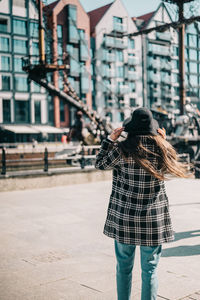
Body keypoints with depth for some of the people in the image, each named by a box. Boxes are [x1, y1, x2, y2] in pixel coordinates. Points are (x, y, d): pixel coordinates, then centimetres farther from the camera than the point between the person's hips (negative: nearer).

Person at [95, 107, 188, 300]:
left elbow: (100, 164, 4)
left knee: (124, 267, 16)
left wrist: (110, 139, 8)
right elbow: (170, 168, 16)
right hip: (153, 219, 1)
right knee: (150, 270, 11)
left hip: (124, 218, -1)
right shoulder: (162, 149, -5)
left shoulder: (122, 149, -11)